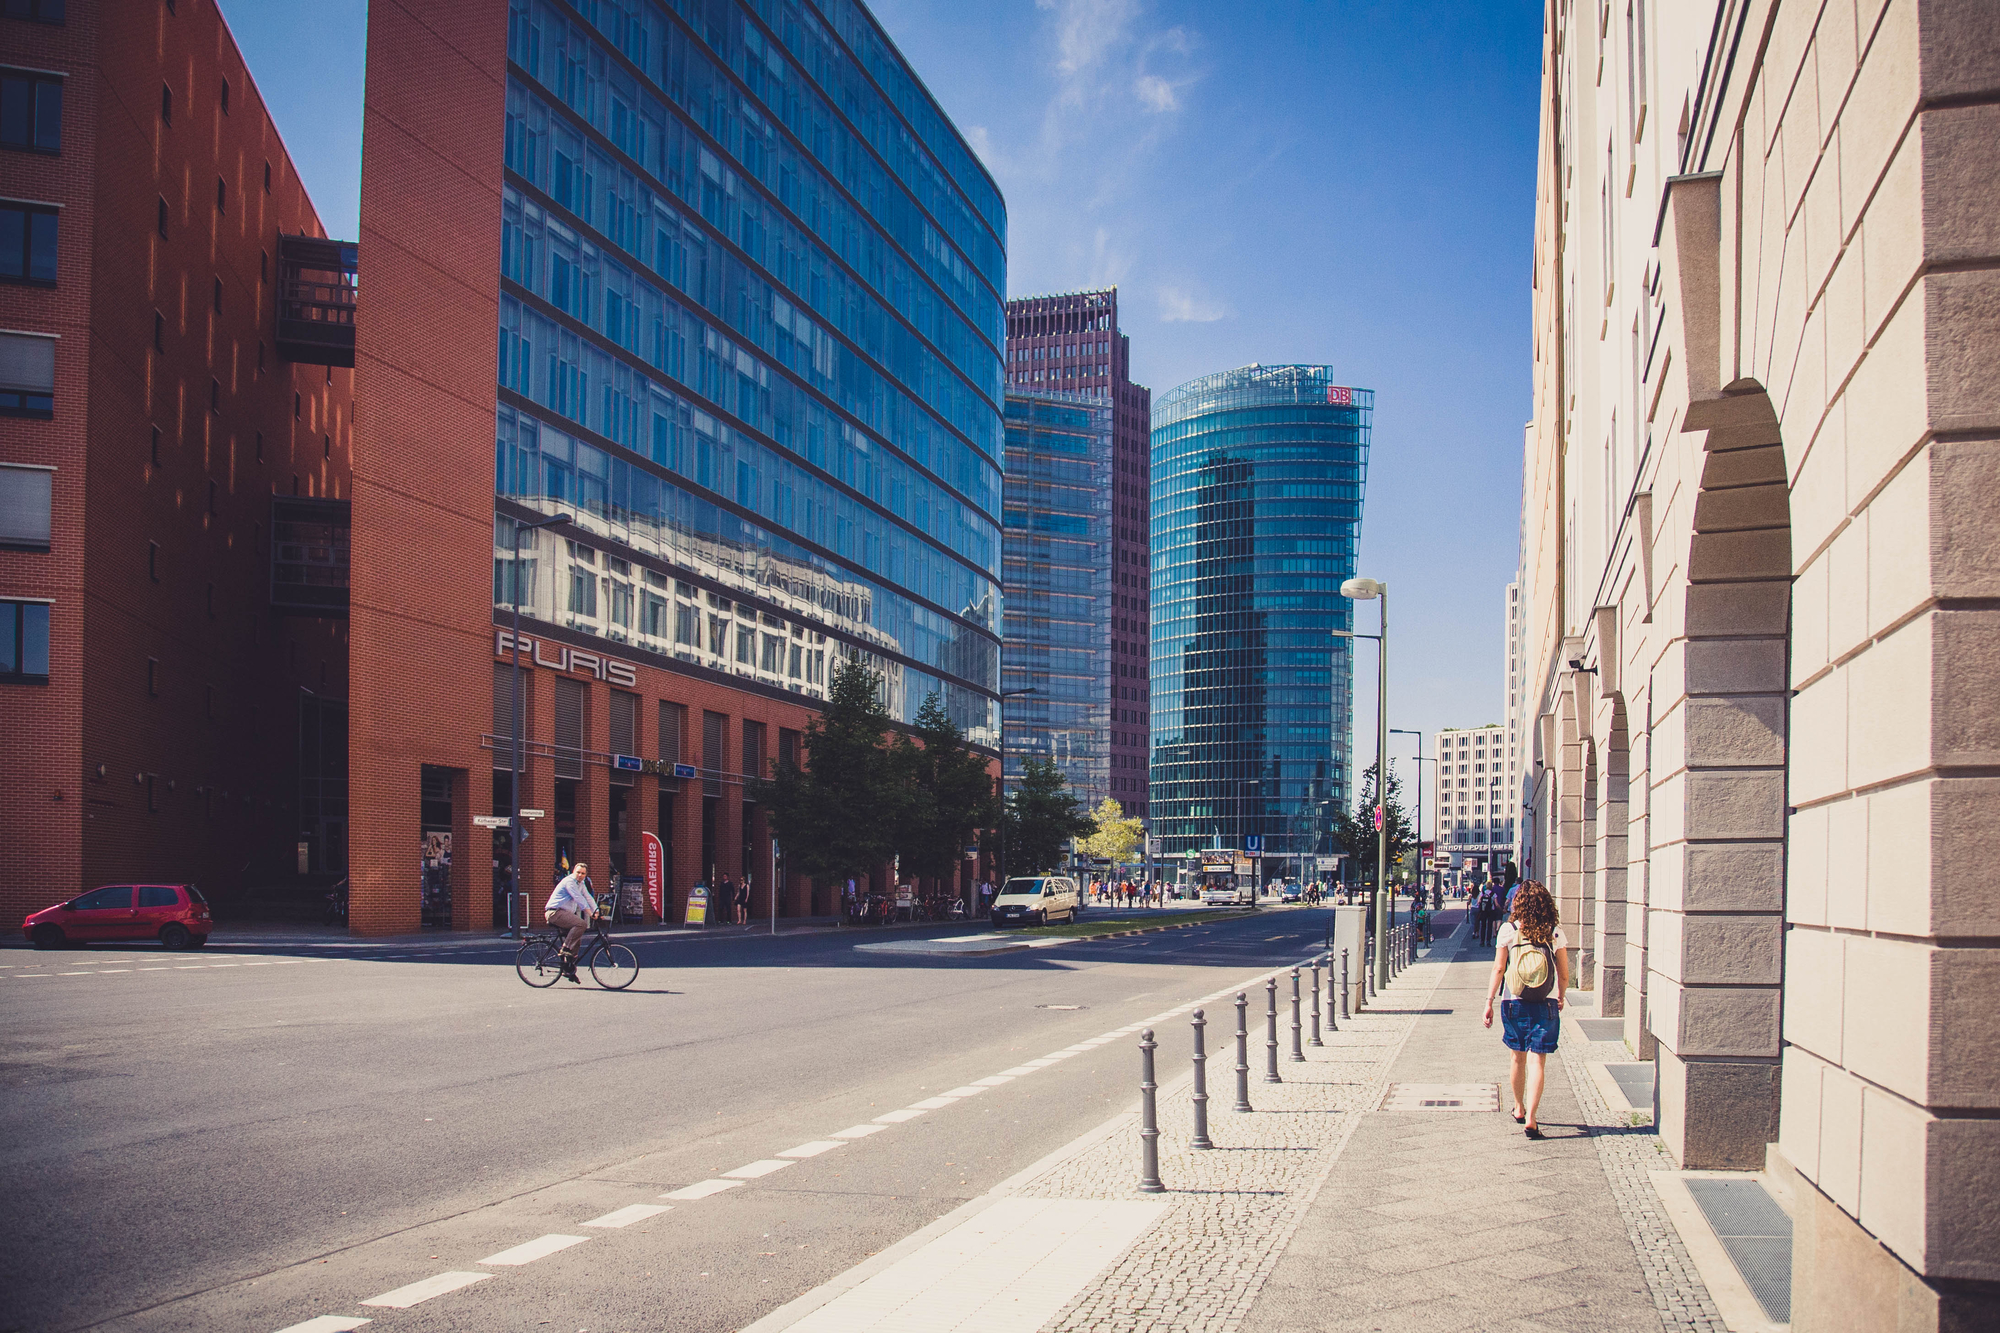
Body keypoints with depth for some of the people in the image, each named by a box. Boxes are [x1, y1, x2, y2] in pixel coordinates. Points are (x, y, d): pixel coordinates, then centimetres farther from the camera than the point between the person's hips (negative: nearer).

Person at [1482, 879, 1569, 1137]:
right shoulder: (1555, 932, -4)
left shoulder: (1508, 930, -4)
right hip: (1545, 1005, -1)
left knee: (1518, 1059, 18)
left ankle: (1519, 1109, 34)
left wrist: (1489, 1002, 2)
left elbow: (1498, 969, -5)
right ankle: (1531, 1118, -13)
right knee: (1536, 1061, -2)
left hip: (1514, 1003, 1)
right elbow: (1564, 975, 0)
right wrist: (1560, 998, 18)